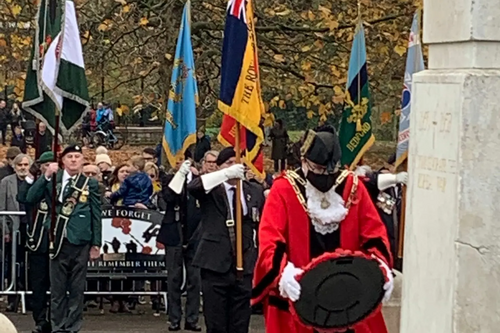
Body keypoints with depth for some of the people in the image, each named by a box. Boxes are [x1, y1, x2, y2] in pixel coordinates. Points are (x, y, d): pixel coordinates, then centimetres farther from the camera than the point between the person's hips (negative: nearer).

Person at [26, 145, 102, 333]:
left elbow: (96, 216, 6)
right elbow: (31, 199, -4)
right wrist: (46, 176, -12)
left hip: (80, 242, 0)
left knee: (77, 289, 4)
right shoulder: (52, 180, 6)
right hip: (57, 241, 0)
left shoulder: (90, 184, 6)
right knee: (57, 289, 4)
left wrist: (96, 244, 2)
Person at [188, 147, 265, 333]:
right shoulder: (211, 190, 1)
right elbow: (192, 187, -21)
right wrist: (227, 174, -31)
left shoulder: (255, 193, 9)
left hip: (244, 267, 2)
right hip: (215, 266, -2)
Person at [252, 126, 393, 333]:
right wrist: (283, 273, -33)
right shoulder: (284, 189, -5)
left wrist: (380, 265, -15)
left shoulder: (352, 187, 5)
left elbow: (374, 233, 5)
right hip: (296, 302, -3)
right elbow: (269, 241, -14)